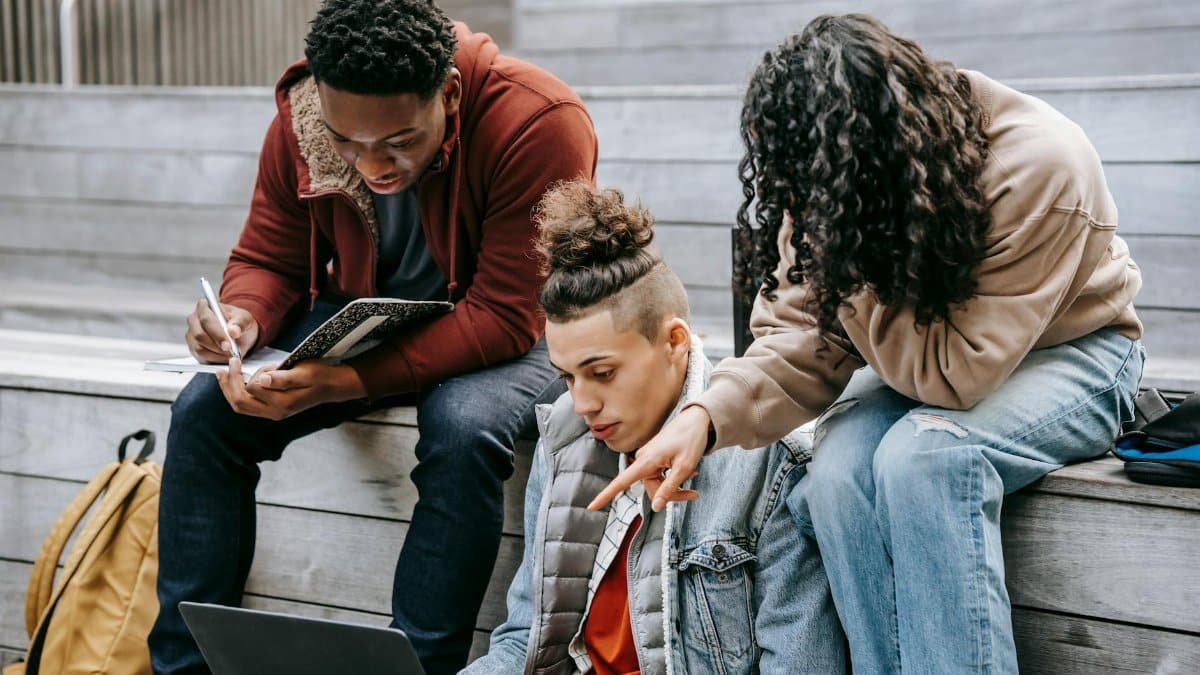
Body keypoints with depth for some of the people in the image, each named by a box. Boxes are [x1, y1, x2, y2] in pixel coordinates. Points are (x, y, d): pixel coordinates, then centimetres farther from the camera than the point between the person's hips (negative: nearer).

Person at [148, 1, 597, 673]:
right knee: (204, 410, -15)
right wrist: (242, 318, -25)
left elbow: (506, 318, -30)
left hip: (499, 338, -4)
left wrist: (343, 382, -39)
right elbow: (268, 260, 1)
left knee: (465, 432, -37)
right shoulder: (301, 121, -13)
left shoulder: (539, 123, -29)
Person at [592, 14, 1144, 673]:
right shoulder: (828, 179, -14)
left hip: (1068, 348, -4)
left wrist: (851, 273, -33)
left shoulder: (1038, 170, -31)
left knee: (924, 454, -34)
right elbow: (803, 336, -11)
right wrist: (709, 414, -28)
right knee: (836, 471, -27)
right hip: (927, 346, 5)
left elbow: (960, 370, -29)